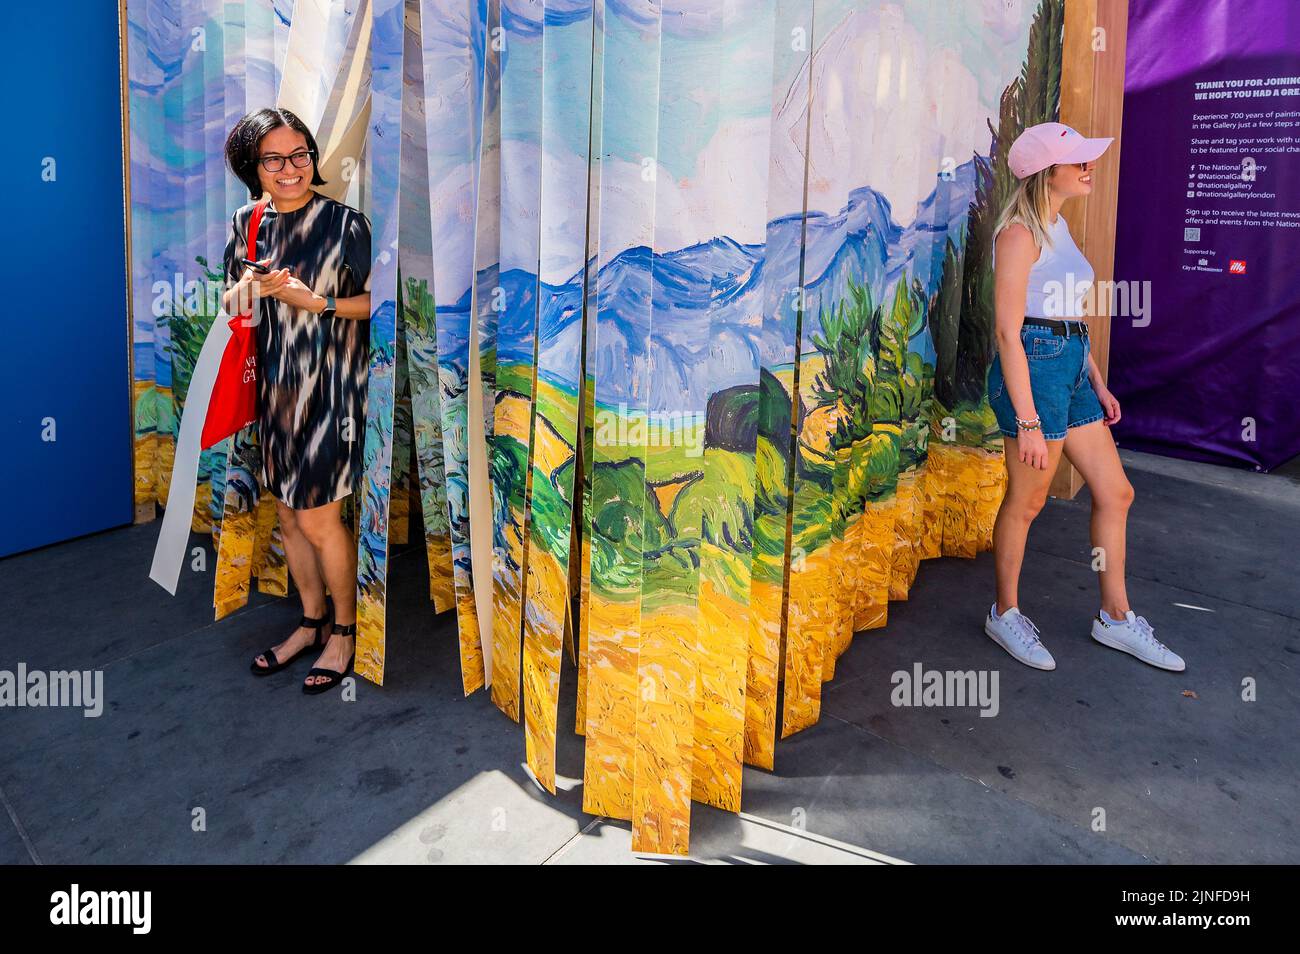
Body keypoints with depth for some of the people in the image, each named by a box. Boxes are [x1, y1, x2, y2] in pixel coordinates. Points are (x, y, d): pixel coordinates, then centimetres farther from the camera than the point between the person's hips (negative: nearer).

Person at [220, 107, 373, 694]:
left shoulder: (345, 223, -9)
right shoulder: (247, 224, 7)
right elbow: (230, 307, 12)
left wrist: (316, 301, -19)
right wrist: (251, 286, -10)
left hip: (328, 385, -6)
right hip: (272, 386, 6)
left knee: (317, 518, -1)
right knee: (288, 514, 13)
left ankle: (343, 630, 20)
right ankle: (310, 622, 31)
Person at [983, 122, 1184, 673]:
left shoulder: (1058, 226, 15)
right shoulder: (1020, 233, -14)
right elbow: (1008, 331, -19)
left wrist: (1097, 383, 18)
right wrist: (1027, 420, -21)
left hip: (1071, 367, 10)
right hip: (1034, 367, -9)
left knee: (1116, 493, 12)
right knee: (1026, 501, 4)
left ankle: (1116, 618, 25)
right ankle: (1005, 615, 22)